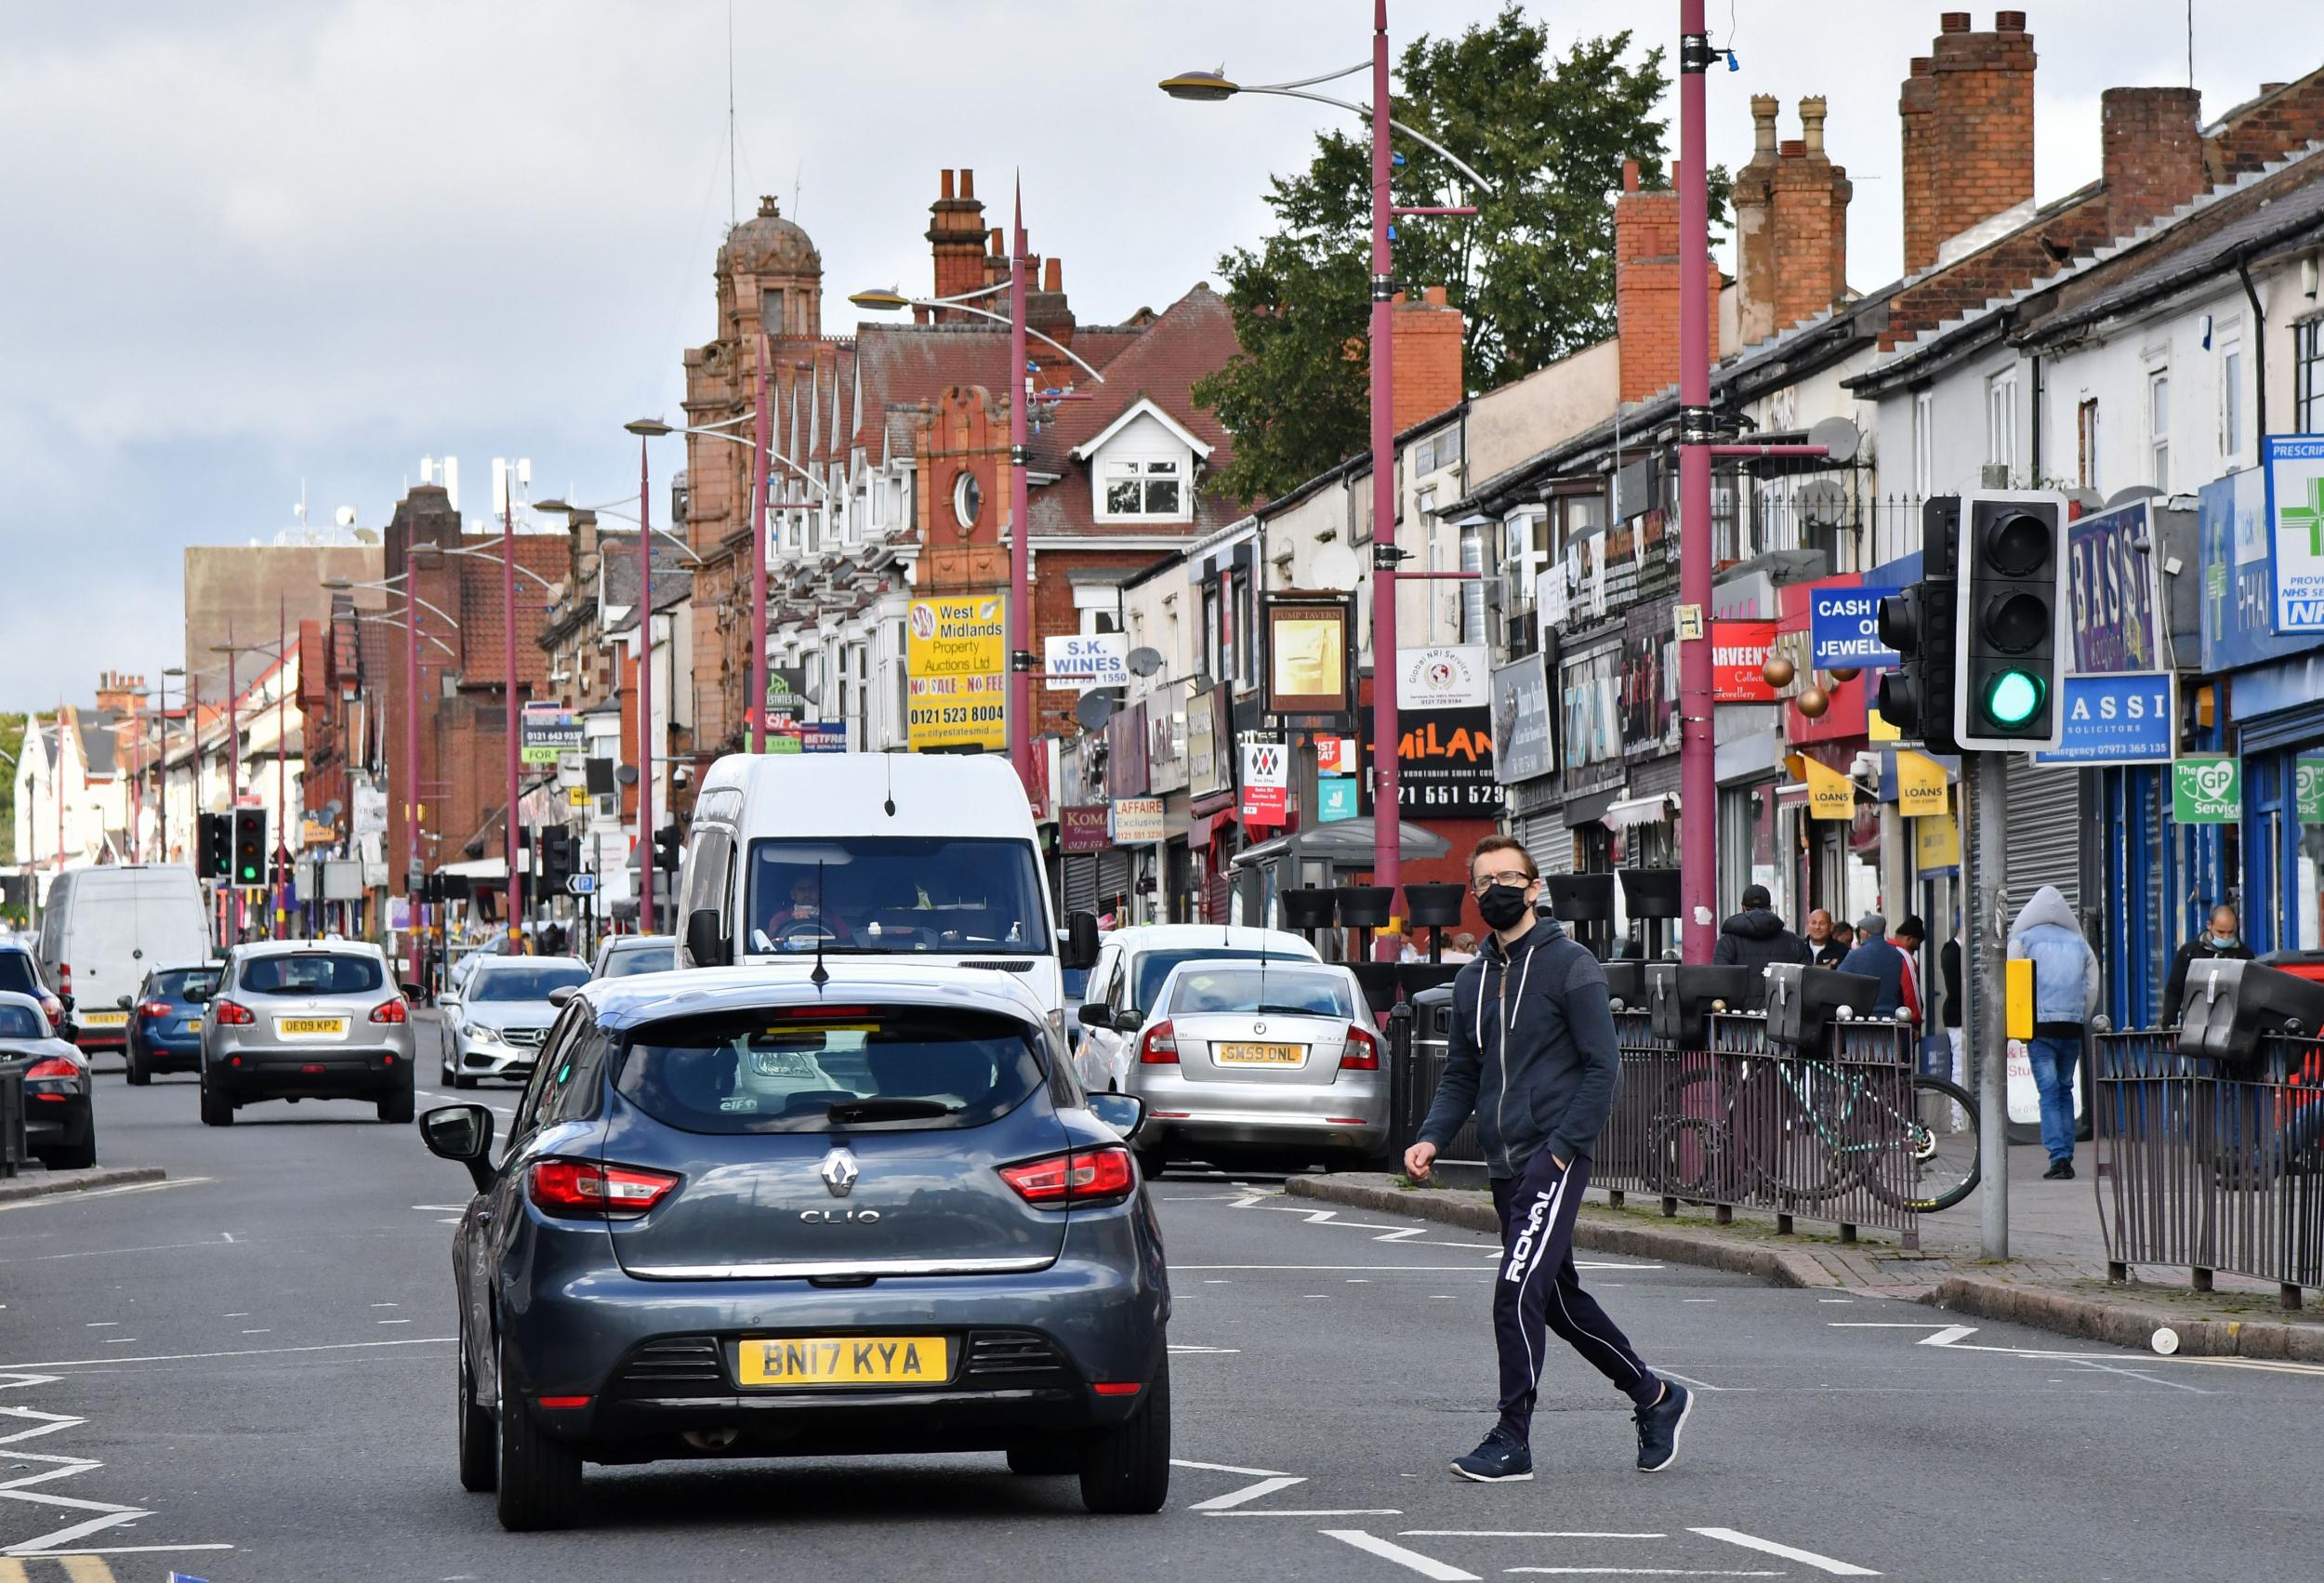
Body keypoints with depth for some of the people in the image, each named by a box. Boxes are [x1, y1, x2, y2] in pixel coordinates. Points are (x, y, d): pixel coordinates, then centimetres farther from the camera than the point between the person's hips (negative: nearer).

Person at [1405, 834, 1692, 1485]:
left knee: (1518, 1291, -15)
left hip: (1553, 1157, -8)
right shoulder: (1473, 981, 16)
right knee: (1559, 1298, 13)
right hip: (1505, 1164, 8)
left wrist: (1562, 1147, -16)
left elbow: (1602, 1067, -9)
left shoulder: (1571, 967, -5)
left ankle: (1513, 1441, -10)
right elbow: (1461, 1077, 19)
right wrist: (1432, 1138, 1)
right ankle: (1655, 1397, 28)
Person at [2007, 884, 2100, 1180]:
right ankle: (2066, 1156, 11)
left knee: (2049, 1092, -7)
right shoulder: (2079, 943, 12)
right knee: (2065, 1090, 13)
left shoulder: (2023, 940, 2)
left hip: (2039, 1025, -3)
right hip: (2072, 1025, 3)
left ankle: (2059, 1158, -17)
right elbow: (2092, 986, 11)